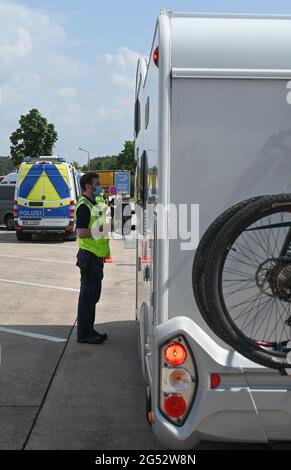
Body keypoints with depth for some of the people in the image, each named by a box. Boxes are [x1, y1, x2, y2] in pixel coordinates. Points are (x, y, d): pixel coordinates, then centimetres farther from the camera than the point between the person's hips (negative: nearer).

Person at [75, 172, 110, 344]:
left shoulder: (94, 204, 16)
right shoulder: (84, 206, -15)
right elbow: (81, 232, -23)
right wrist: (101, 230, -19)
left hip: (96, 256, 10)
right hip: (89, 256, -10)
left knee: (93, 295, 15)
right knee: (88, 295, -5)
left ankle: (89, 330, 24)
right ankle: (83, 333, 2)